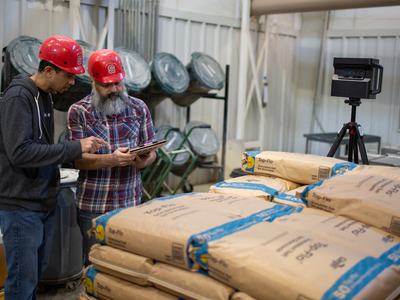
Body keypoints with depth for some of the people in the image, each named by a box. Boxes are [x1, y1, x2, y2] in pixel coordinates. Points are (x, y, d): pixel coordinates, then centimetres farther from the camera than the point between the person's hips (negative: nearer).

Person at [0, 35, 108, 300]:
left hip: (44, 203, 9)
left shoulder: (45, 96, 11)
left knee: (37, 274, 16)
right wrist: (75, 148, -24)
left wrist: (82, 150, 6)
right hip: (21, 206, -8)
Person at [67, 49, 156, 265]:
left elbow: (151, 151, 7)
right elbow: (78, 159, -8)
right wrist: (111, 159, -25)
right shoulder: (78, 112, -2)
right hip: (92, 204, -2)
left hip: (130, 201, 2)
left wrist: (144, 160, -16)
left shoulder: (139, 108, 6)